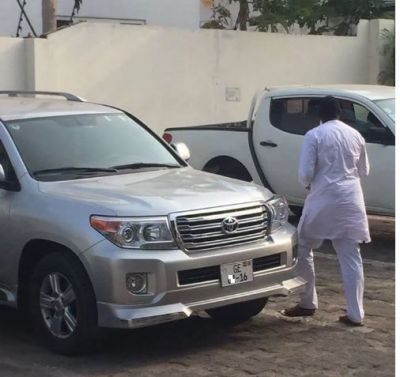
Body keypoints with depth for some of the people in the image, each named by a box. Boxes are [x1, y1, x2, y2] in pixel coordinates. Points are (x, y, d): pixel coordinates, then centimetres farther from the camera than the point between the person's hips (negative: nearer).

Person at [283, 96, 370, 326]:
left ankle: (308, 303, 18)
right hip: (351, 200, 4)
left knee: (303, 249, 14)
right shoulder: (355, 135, 7)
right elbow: (364, 171, 16)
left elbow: (305, 173, -10)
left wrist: (308, 184, 11)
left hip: (324, 199, -4)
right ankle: (356, 314, 5)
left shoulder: (314, 135, -7)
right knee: (351, 257, 7)